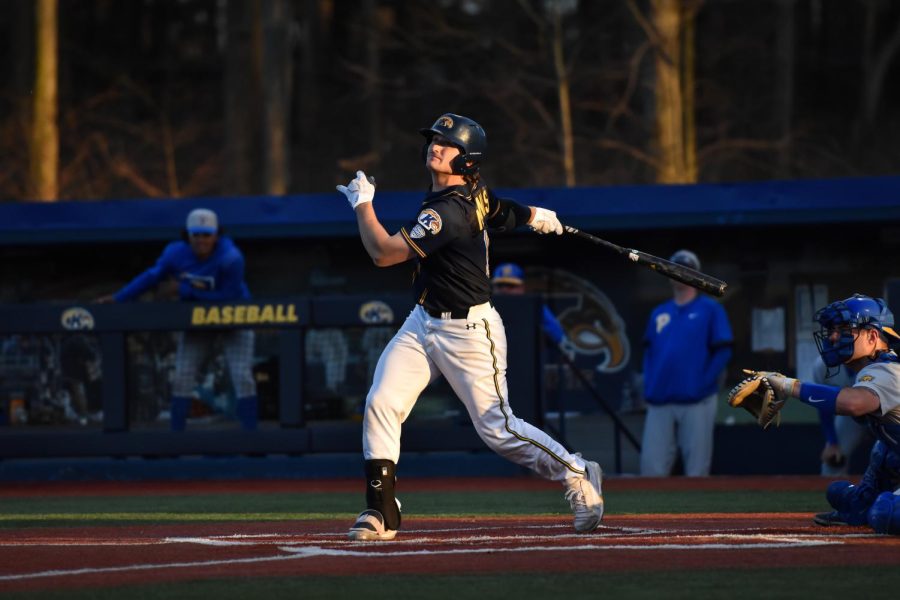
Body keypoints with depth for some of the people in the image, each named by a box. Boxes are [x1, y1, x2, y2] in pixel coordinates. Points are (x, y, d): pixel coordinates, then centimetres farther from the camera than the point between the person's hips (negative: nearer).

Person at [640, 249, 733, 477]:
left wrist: (703, 384, -10)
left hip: (696, 403, -4)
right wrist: (648, 386, 6)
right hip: (660, 403, 4)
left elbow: (723, 351, -2)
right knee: (652, 467, -4)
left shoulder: (710, 309, 4)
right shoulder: (659, 313, 18)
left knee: (696, 470, -4)